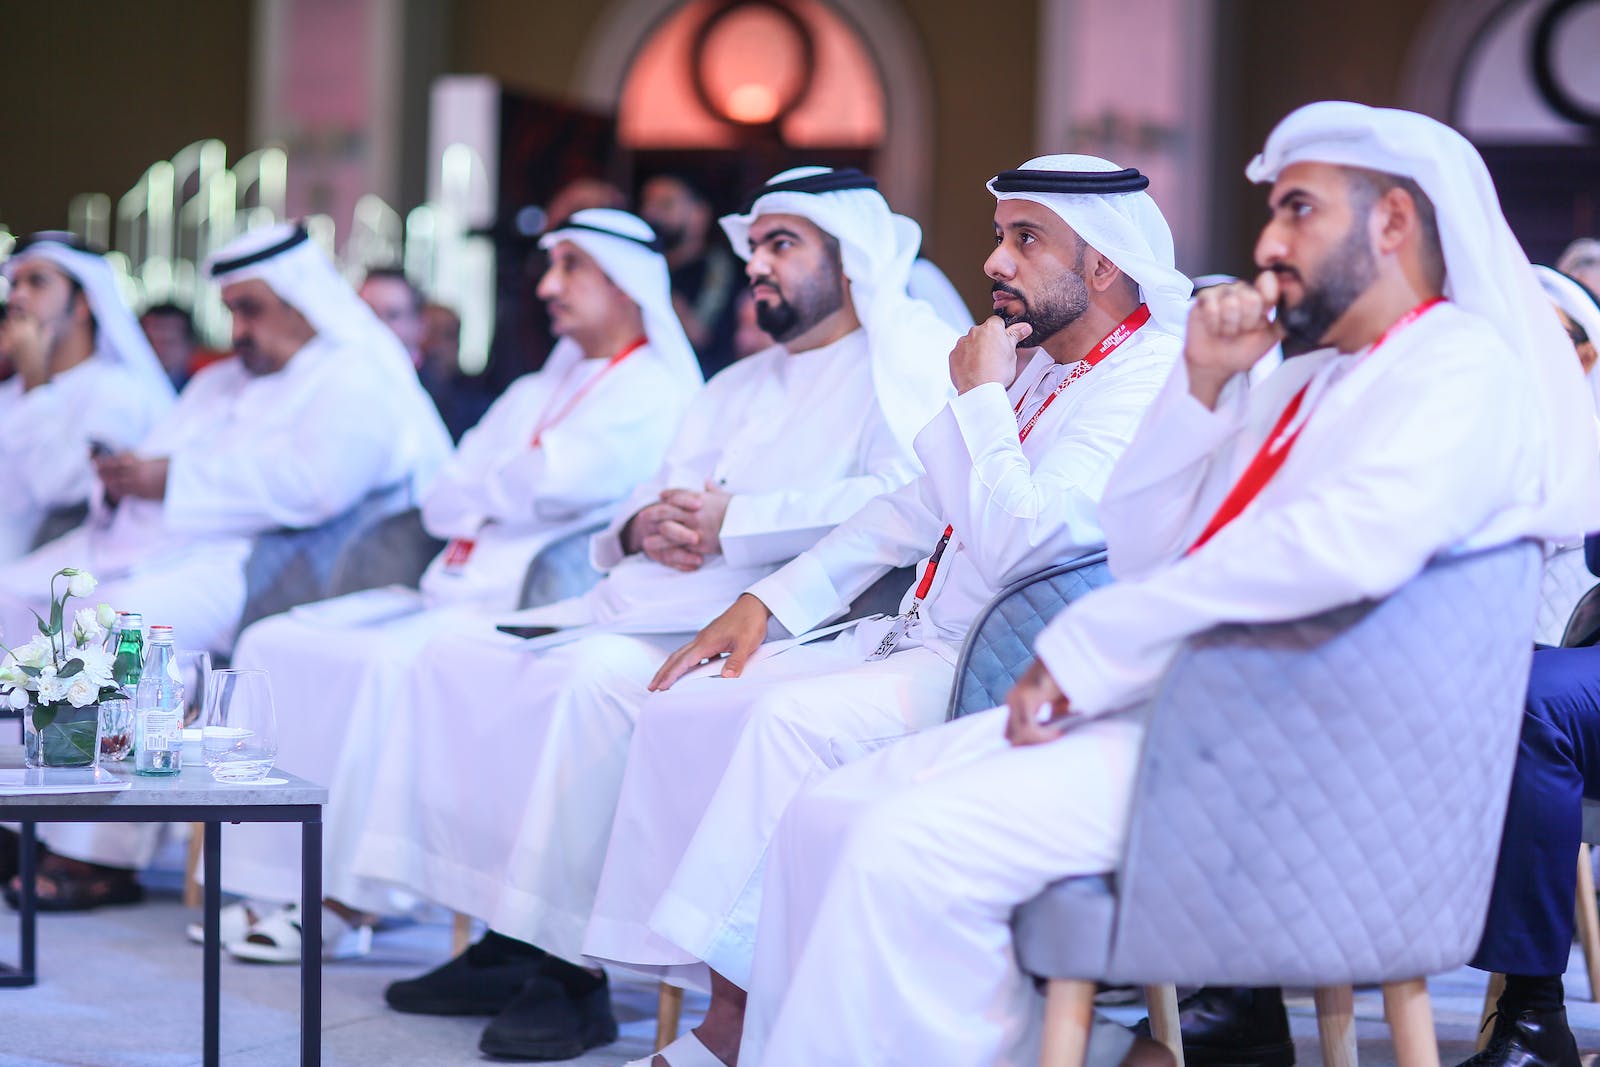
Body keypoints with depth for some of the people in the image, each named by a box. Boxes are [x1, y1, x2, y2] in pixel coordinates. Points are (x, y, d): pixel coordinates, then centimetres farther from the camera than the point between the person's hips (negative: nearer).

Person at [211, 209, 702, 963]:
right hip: (454, 590, 9)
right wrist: (507, 493, -4)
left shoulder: (650, 394, -2)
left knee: (380, 664, -30)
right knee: (277, 645, -5)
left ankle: (342, 906, -23)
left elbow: (549, 488, -15)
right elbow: (442, 502, 16)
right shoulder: (535, 393, 25)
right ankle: (270, 880, -8)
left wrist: (481, 489, 4)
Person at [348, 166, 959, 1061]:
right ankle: (510, 946, -2)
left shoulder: (908, 357, -1)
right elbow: (661, 498, 25)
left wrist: (732, 521, -15)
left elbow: (903, 501, -20)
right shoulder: (738, 386, 28)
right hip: (650, 611, 10)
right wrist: (642, 526, -1)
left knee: (594, 677, -33)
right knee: (461, 659, 1)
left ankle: (573, 970, -25)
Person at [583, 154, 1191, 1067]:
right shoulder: (1042, 372, 19)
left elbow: (1019, 539, -24)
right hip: (916, 641, 10)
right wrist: (770, 601, 17)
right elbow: (918, 508, 25)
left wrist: (977, 396, -13)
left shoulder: (1148, 383, -13)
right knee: (688, 707, -3)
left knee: (795, 718, -31)